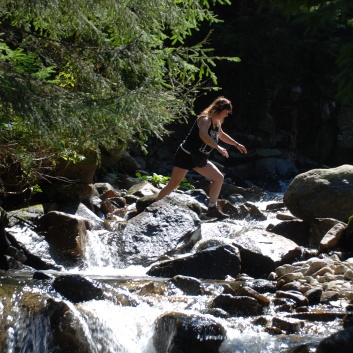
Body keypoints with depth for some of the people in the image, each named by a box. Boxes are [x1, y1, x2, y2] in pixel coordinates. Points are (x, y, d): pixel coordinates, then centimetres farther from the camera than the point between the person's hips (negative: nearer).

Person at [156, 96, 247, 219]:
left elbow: (222, 135, 34)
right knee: (173, 184, -8)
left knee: (219, 178, 7)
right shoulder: (205, 119, -17)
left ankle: (212, 209, 11)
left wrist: (237, 144, 34)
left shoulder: (217, 123, 12)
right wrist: (217, 147, -44)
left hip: (200, 159, 9)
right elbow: (203, 135, -38)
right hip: (186, 155, -9)